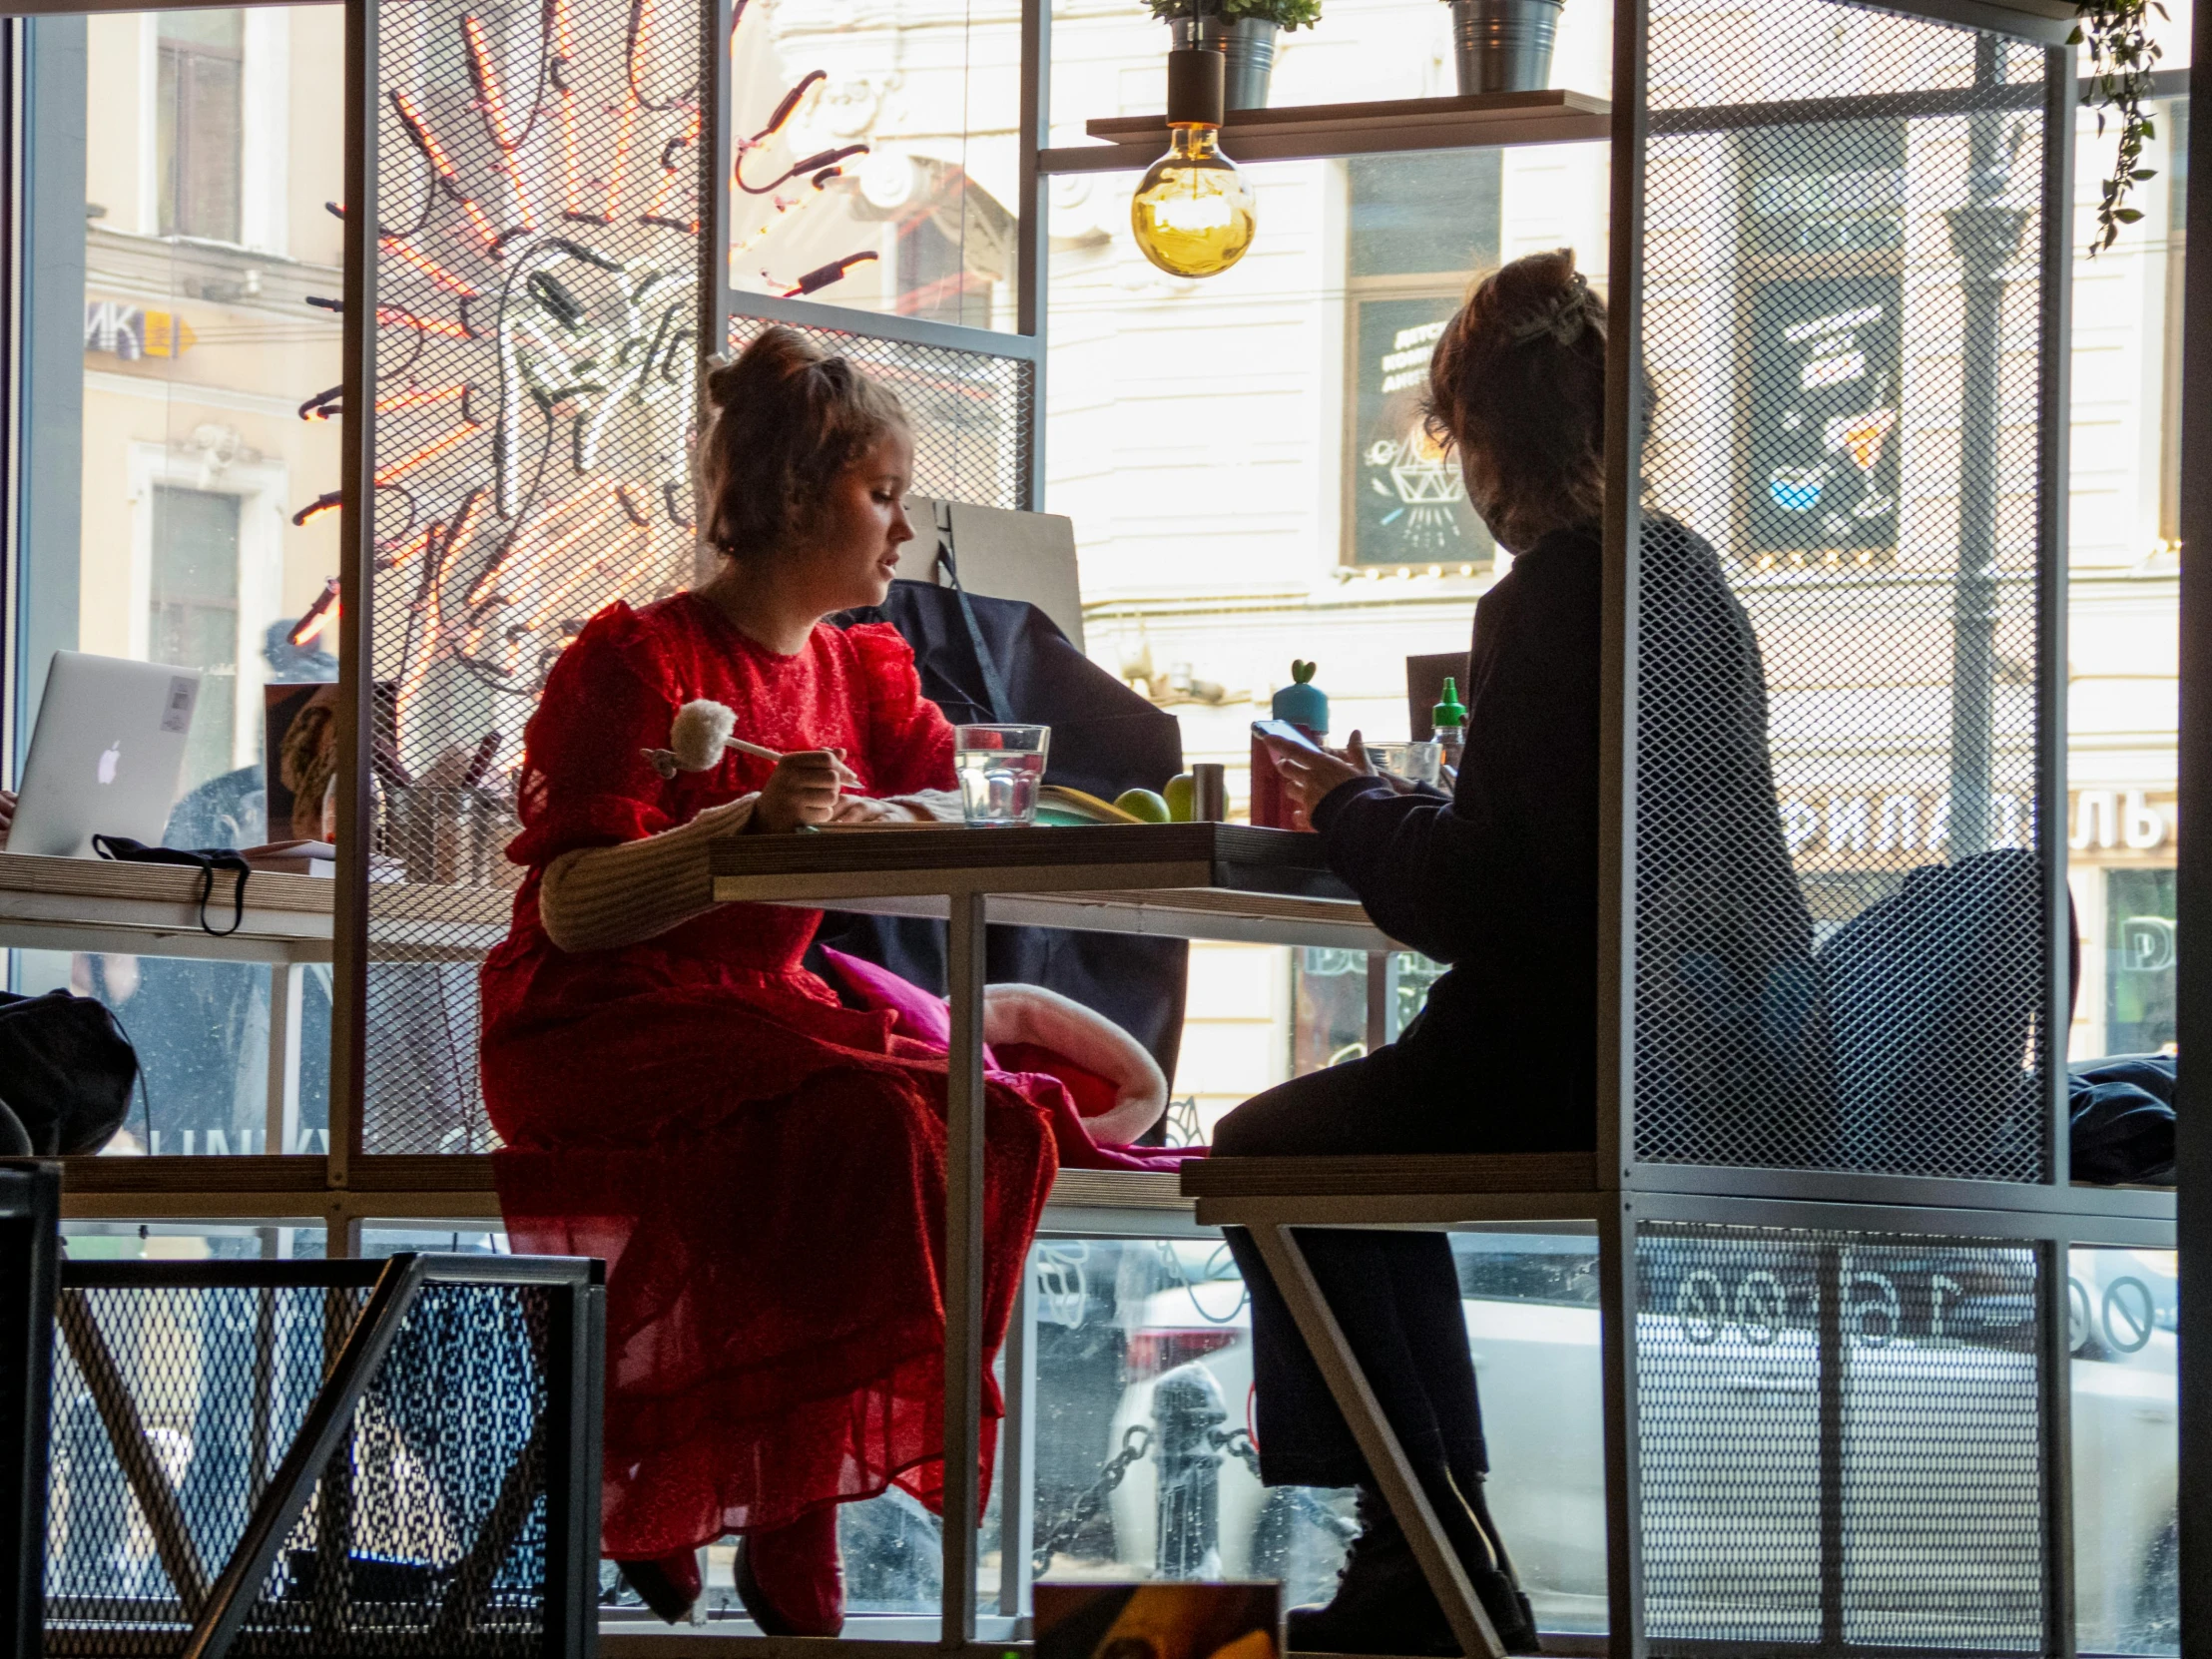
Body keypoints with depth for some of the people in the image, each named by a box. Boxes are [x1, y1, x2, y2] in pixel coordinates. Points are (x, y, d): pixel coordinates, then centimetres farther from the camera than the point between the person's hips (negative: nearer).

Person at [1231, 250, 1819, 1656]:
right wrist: (1388, 807, 19)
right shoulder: (1690, 575, 11)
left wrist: (1355, 809, -1)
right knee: (1377, 1123, 31)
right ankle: (1439, 1544, 33)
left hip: (1610, 1063, -10)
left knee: (1267, 1155, 10)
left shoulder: (1549, 602, -18)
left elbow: (1486, 908, -19)